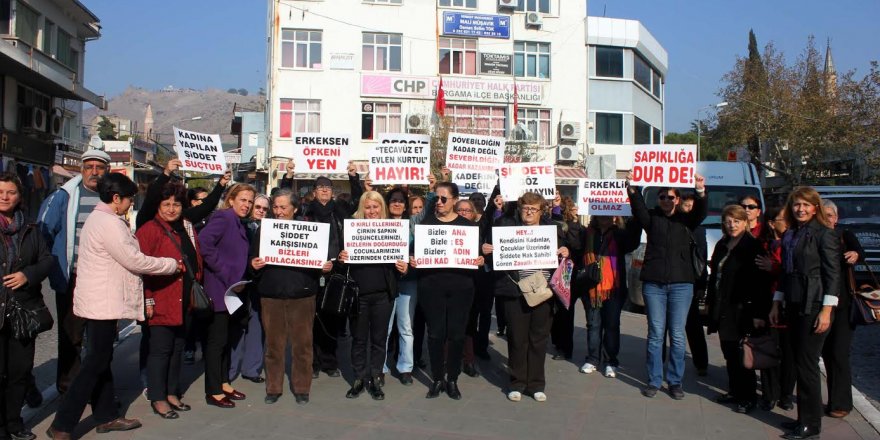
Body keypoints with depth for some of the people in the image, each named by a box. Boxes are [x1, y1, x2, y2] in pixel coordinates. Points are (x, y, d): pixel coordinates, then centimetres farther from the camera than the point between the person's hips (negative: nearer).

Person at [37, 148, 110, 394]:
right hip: (72, 279, -2)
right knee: (70, 337, 6)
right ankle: (69, 389, 19)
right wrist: (54, 263, 2)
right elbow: (43, 231, 3)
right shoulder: (64, 196, -2)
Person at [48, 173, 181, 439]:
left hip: (99, 301, 10)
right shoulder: (109, 223, -18)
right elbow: (135, 261, -18)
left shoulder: (98, 218, 14)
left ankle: (106, 416, 25)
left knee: (101, 360, 15)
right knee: (95, 364, -3)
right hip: (103, 304, -10)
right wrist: (173, 264, -8)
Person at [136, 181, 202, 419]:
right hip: (161, 303, -7)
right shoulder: (150, 229, -9)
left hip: (185, 302, 7)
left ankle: (172, 392, 28)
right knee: (161, 349, 1)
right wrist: (147, 300, -17)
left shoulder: (187, 228, 13)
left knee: (177, 347, 15)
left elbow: (196, 261, 19)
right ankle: (157, 399, 13)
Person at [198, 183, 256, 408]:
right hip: (219, 289, -9)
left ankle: (224, 383, 28)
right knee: (217, 340, -1)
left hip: (232, 289, 9)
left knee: (226, 338, 16)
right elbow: (203, 243, -26)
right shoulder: (223, 218, -13)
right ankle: (213, 391, 8)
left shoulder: (239, 223, 14)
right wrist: (223, 270, -22)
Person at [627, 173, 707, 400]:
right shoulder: (652, 218, 9)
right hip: (653, 283, 0)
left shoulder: (686, 220, 10)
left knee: (677, 336, 3)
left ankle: (675, 381, 14)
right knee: (655, 334, 4)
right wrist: (633, 189, -29)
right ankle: (654, 381, 12)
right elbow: (638, 208, -9)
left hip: (681, 283, 0)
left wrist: (700, 192, -28)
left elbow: (700, 213, -8)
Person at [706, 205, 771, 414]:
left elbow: (761, 282, -14)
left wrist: (759, 313, -18)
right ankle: (735, 391, 24)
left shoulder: (753, 246, -9)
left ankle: (748, 397, 11)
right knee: (729, 353, 12)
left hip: (742, 309, -7)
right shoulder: (722, 245, 12)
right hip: (722, 309, 7)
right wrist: (711, 302, 13)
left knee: (742, 355, -1)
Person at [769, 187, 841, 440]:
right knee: (799, 364, 11)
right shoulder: (790, 235, 14)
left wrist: (826, 310, -17)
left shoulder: (825, 234, -7)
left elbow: (833, 274, -11)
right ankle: (805, 418, 21)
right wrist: (777, 303, 16)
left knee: (807, 365, -3)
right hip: (794, 305, 7)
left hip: (814, 307, -7)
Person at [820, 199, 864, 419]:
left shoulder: (845, 236, -4)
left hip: (843, 303, -4)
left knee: (839, 353, -5)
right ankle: (834, 400, 23)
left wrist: (856, 255, -47)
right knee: (827, 353, 11)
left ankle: (841, 403, 6)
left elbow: (860, 252, -23)